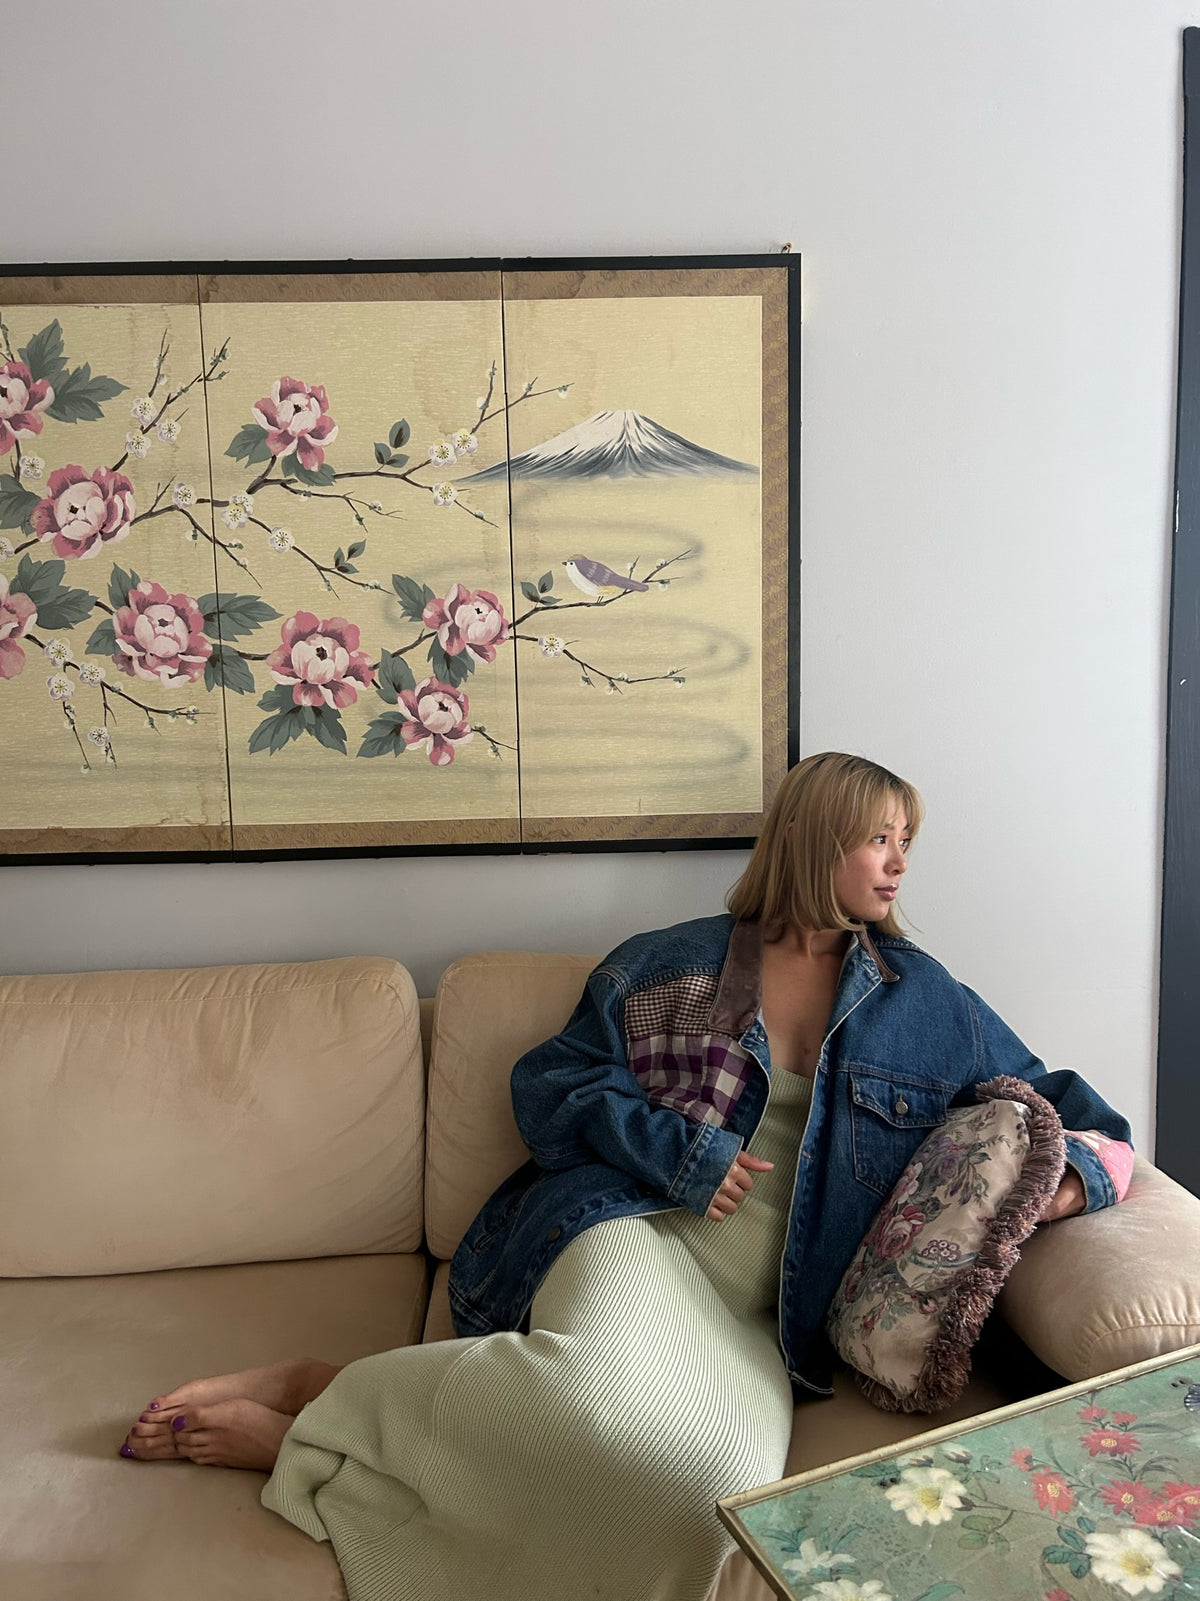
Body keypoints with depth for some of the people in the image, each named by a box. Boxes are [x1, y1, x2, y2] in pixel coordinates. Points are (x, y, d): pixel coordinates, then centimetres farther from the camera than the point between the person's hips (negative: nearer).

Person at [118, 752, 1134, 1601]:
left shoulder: (925, 1001, 16)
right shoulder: (666, 966, 11)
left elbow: (1061, 1105, 20)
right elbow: (547, 1085, 8)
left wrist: (1080, 1168, -3)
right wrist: (676, 1146, -6)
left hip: (761, 1319, 3)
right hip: (631, 1233, -2)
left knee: (730, 1472, -32)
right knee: (607, 1375, -39)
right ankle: (319, 1401, -17)